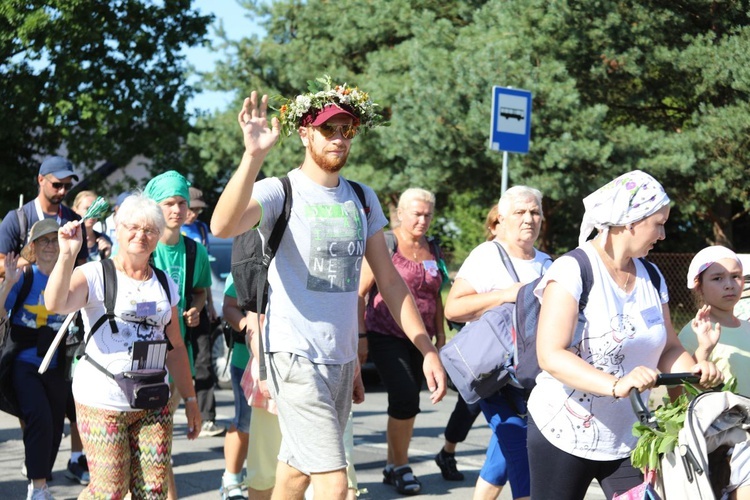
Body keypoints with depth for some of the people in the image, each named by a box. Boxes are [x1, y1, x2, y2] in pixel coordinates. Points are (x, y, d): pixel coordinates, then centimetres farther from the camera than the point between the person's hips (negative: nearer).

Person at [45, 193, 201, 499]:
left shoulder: (165, 285, 13)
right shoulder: (94, 275, -4)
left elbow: (174, 347, 17)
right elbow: (55, 304, -24)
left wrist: (190, 399, 16)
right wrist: (67, 255, -35)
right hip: (102, 402, -5)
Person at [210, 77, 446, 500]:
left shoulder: (362, 199, 10)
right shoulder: (279, 192, -9)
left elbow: (390, 281, 13)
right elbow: (223, 226, -30)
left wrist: (428, 350, 8)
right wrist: (254, 157, -42)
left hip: (342, 358, 6)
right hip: (296, 356, -6)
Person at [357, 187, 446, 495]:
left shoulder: (433, 250, 12)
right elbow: (361, 291, -9)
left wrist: (440, 336, 14)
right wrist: (361, 336, -13)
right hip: (386, 337, -6)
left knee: (407, 404, 7)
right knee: (405, 399, -15)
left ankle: (392, 467, 19)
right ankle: (401, 467, -1)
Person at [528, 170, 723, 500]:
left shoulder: (651, 276, 8)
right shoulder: (572, 271, -14)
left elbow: (668, 348, 10)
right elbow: (550, 355, -23)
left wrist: (694, 371, -13)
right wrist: (616, 385, -36)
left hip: (632, 439, 5)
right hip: (565, 435, -5)